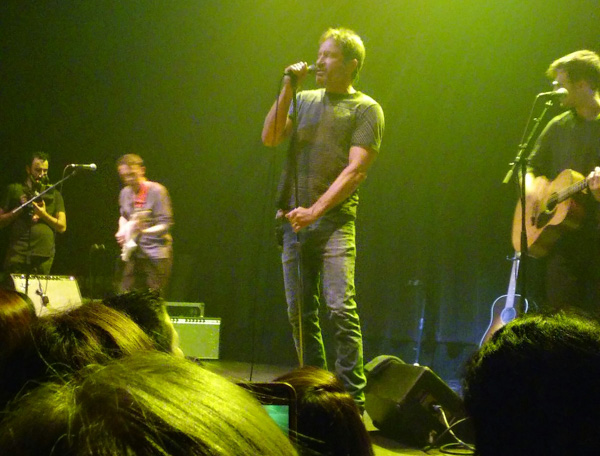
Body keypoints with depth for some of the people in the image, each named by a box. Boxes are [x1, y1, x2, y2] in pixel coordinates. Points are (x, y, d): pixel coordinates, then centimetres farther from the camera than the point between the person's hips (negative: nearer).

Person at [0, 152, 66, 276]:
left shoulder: (54, 195, 17)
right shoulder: (15, 190, 13)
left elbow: (62, 226, 8)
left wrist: (43, 215, -6)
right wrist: (20, 209, -4)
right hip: (18, 254, -1)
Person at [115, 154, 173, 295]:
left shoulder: (156, 191, -12)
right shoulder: (125, 193, 8)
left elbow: (166, 224, -16)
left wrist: (144, 230, -31)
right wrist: (122, 231, 8)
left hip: (156, 253, -6)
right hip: (134, 253, 7)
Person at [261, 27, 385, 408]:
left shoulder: (366, 109, 2)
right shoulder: (305, 99, 18)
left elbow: (355, 170, -7)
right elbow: (270, 137, 5)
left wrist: (315, 211, -14)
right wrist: (288, 88, 0)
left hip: (334, 221, -5)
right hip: (294, 220, 5)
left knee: (341, 308, -15)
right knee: (300, 312, 5)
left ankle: (353, 397, -10)